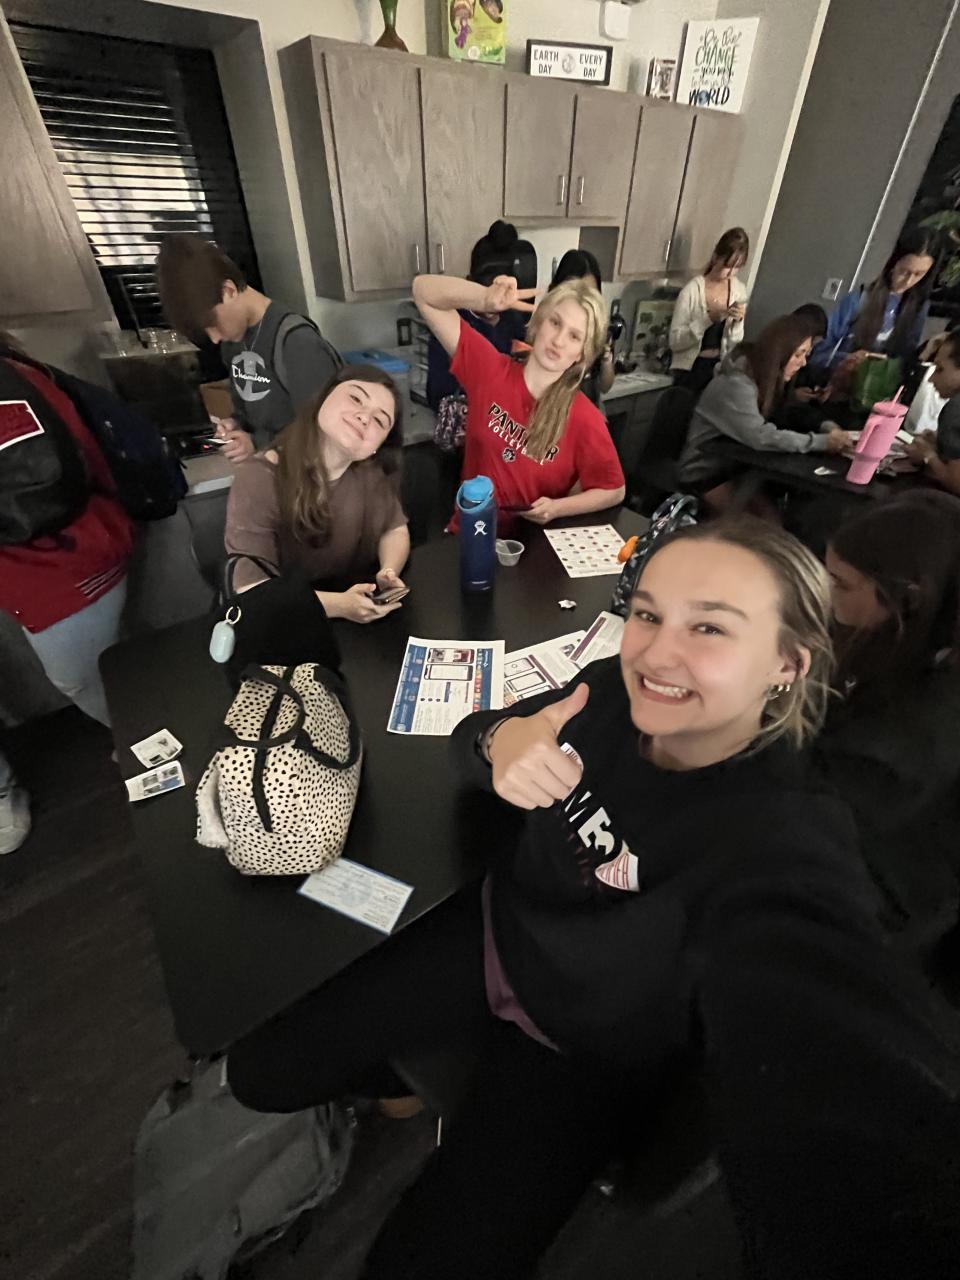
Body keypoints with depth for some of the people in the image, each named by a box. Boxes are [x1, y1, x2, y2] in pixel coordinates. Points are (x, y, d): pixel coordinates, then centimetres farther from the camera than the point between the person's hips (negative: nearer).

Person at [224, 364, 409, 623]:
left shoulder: (372, 471, -9)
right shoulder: (259, 480, -20)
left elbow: (395, 529, 6)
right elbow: (251, 590, -24)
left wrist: (389, 572, -15)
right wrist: (338, 606, -37)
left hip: (364, 612, 4)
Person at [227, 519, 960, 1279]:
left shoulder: (791, 846, -30)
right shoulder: (615, 690, -17)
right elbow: (470, 733, -7)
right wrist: (502, 741, -28)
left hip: (586, 1049, -2)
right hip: (496, 934, 3)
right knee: (259, 1072, 6)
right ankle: (409, 1077, 36)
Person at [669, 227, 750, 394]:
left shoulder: (740, 290, 4)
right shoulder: (693, 289, -10)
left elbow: (733, 345, 7)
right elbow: (675, 341, -15)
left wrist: (737, 322, -13)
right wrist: (709, 318, -24)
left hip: (720, 368, 4)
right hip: (690, 370, -4)